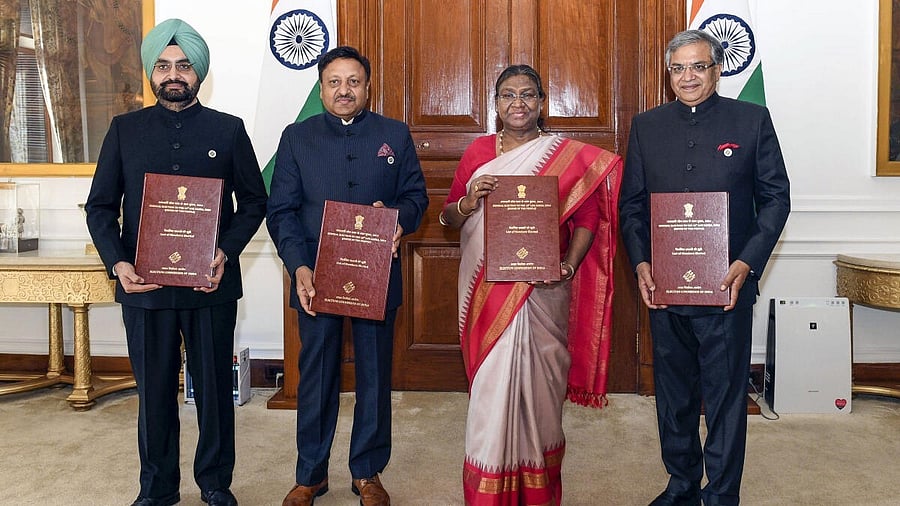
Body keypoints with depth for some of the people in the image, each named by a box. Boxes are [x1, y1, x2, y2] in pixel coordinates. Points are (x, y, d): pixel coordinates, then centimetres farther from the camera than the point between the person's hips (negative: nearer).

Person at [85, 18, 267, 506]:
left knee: (214, 386, 9)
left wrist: (227, 251, -11)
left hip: (211, 284, -1)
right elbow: (100, 206, 5)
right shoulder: (124, 130, 6)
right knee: (154, 389, 11)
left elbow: (253, 201, 5)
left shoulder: (228, 130, 4)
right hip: (143, 284, 1)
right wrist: (117, 263, -11)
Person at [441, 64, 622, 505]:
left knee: (537, 378, 6)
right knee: (492, 382, 2)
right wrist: (468, 202, -10)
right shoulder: (478, 151, 10)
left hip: (542, 290, -1)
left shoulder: (569, 156, 4)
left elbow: (587, 218, 0)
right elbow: (448, 218, 12)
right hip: (485, 290, 1)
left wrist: (568, 265, -15)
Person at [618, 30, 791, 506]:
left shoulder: (752, 120, 1)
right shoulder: (646, 126, 8)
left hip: (727, 286, -2)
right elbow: (631, 203, 8)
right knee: (672, 391, 14)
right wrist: (640, 263, -5)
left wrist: (747, 262, -12)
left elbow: (776, 197, 0)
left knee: (725, 394, 5)